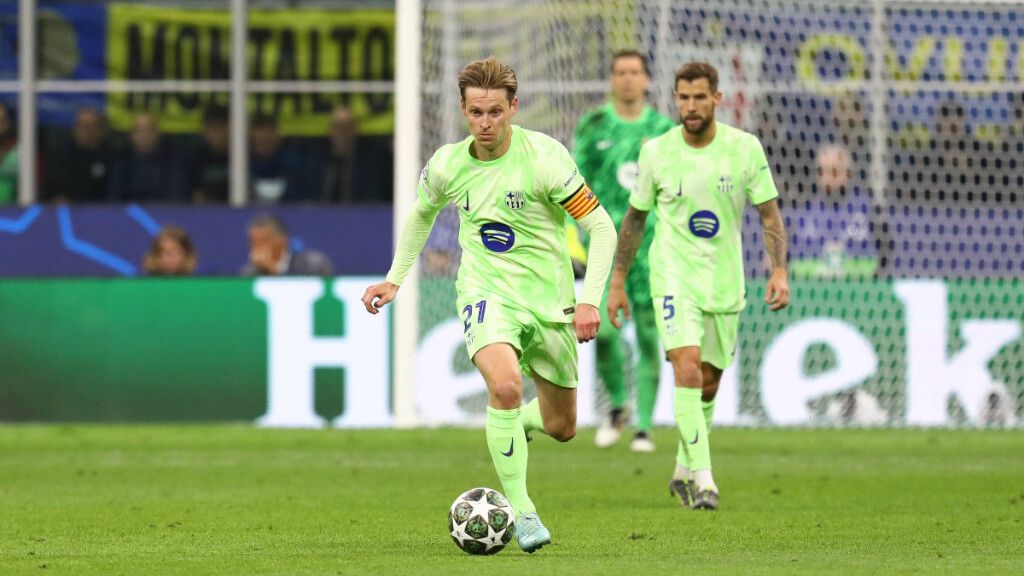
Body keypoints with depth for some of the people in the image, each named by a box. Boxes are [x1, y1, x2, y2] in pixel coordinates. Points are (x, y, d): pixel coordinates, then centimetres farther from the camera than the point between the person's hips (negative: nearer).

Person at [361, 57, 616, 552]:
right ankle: (520, 510, -20)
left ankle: (517, 424, 49)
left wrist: (589, 300, -20)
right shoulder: (448, 165, -6)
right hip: (486, 292, 0)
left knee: (561, 428, 11)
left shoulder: (543, 156, -16)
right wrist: (395, 280, 15)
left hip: (549, 298, 0)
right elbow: (422, 215, 18)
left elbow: (601, 226, -12)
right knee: (505, 385, -31)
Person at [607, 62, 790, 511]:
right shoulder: (656, 152, -5)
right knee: (688, 369, -20)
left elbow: (769, 214, 1)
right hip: (675, 276, -2)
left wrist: (779, 271, -11)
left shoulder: (745, 149, -5)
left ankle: (683, 473, 30)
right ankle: (703, 480, -22)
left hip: (725, 282, 2)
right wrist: (617, 281, 8)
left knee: (708, 385, 10)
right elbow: (635, 217, 7)